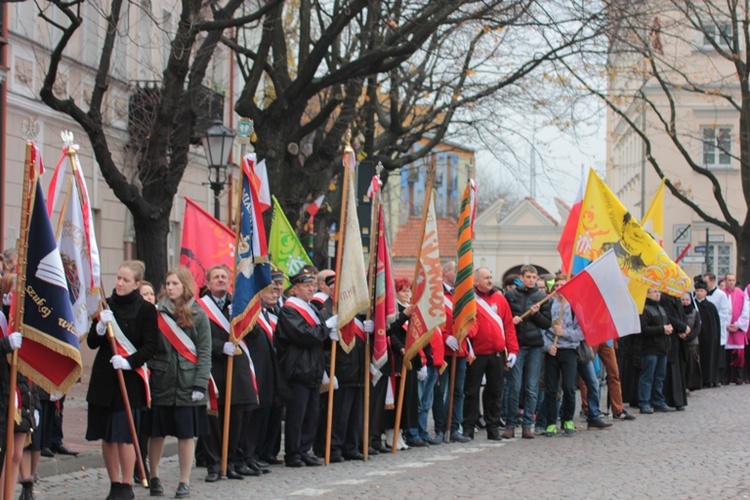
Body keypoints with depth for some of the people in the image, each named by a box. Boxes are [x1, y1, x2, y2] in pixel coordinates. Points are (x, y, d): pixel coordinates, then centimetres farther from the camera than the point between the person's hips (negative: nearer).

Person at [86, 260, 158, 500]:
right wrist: (101, 327, -12)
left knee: (124, 436, -7)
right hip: (103, 378, 4)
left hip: (130, 379, -4)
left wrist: (128, 361, -21)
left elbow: (150, 347, -6)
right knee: (106, 436, 6)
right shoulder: (107, 305, 7)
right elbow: (92, 343, 7)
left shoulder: (145, 310, -4)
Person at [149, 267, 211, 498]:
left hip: (188, 383, -1)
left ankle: (184, 481, 13)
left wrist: (200, 383, -9)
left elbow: (204, 351, -1)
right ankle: (154, 477, 23)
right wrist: (149, 368, -10)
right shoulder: (157, 312, 4)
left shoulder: (198, 315, 2)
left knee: (186, 433, 4)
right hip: (161, 381, 1)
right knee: (157, 432, 7)